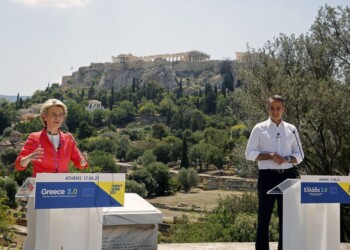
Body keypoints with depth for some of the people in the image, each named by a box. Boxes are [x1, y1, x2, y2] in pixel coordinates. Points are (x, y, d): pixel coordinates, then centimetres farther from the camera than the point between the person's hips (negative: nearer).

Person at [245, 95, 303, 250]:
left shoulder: (291, 129, 9)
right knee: (264, 216, 1)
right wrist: (269, 155, -16)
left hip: (288, 176, 3)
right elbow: (249, 154, -3)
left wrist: (286, 159, -11)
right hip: (267, 176, -3)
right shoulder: (259, 128, 1)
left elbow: (299, 155, 10)